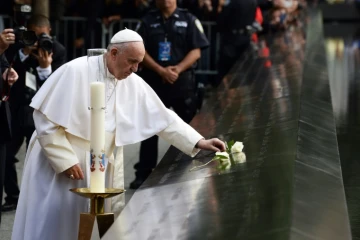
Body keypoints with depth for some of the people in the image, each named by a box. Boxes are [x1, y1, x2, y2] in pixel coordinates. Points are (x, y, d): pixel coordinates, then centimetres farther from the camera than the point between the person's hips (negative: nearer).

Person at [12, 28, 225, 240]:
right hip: (58, 163, -5)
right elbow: (45, 118, -16)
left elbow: (163, 117, 4)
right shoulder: (75, 72, -17)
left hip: (100, 169, 5)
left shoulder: (133, 84, 0)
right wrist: (65, 160, -17)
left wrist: (198, 142, -3)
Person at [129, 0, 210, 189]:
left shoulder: (188, 20, 3)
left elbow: (196, 51, -2)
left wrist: (178, 69, -16)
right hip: (153, 81, 1)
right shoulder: (147, 21, 7)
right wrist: (161, 70, -13)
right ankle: (143, 173, 9)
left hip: (183, 81, -1)